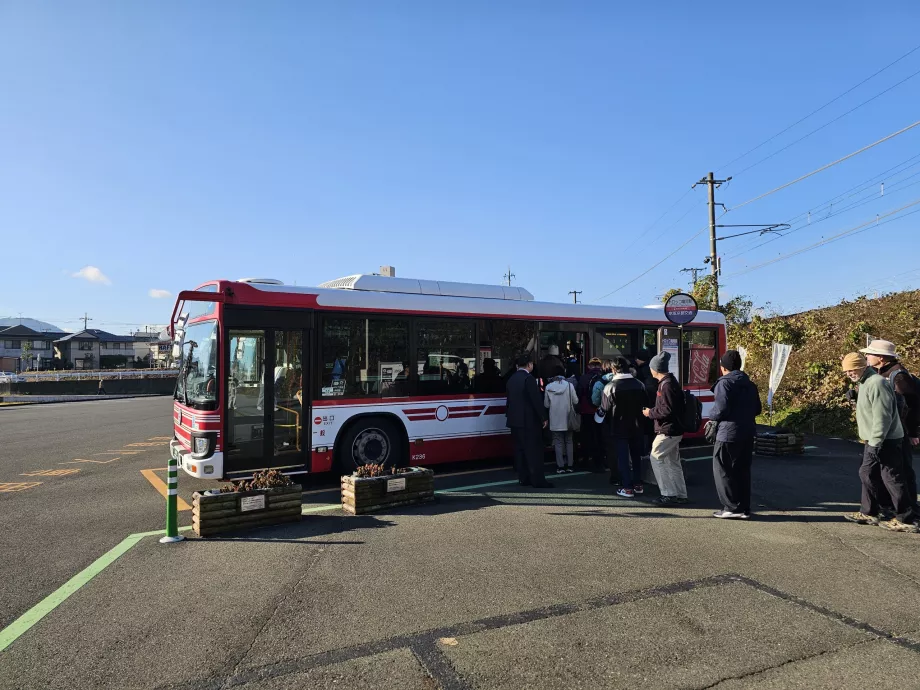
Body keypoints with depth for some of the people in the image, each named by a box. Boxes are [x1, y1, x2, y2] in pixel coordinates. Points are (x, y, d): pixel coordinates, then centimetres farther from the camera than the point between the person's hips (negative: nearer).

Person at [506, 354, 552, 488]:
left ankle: (523, 478, 15)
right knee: (534, 451, -4)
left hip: (515, 421, 8)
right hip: (529, 421, -8)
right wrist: (543, 418, -10)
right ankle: (537, 480, -2)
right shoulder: (529, 379, -14)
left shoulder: (511, 380, 12)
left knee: (520, 450, 11)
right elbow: (536, 400, -16)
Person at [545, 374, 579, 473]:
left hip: (555, 420, -1)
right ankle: (569, 465, 14)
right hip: (568, 419, 1)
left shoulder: (548, 387, -7)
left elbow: (546, 404, -2)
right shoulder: (569, 385, -7)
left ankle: (560, 466, 4)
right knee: (569, 442, 13)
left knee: (558, 443, 6)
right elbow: (575, 401, -4)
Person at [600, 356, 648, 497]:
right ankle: (638, 484, 23)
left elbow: (605, 408, -13)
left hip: (619, 427, -4)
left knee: (622, 457, 2)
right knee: (636, 455, 16)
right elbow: (645, 404, 6)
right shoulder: (639, 384, -1)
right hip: (636, 426, 5)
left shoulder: (610, 386, -16)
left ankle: (627, 488, 3)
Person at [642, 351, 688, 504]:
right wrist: (653, 411, 15)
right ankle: (681, 495, 20)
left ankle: (669, 493, -2)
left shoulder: (666, 385, -18)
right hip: (674, 429, 10)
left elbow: (667, 410, -23)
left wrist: (650, 413, -10)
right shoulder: (671, 382, 13)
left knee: (656, 457, -5)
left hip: (668, 430, -10)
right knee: (673, 462, 14)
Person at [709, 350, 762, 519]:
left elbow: (721, 409, -19)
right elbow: (757, 409, 16)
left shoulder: (725, 383, -12)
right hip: (748, 432, 8)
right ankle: (744, 509, 16)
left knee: (723, 470, 2)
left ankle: (732, 507, 1)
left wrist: (712, 416, 0)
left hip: (729, 433, -8)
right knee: (742, 471, 13)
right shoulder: (749, 384, 13)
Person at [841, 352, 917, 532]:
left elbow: (882, 417, -24)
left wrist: (874, 443, -23)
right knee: (867, 475, 15)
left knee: (892, 479, -3)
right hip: (875, 441, 10)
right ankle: (868, 513, 23)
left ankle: (906, 519, 6)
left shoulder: (876, 383, -19)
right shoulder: (865, 383, 14)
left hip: (886, 442, -10)